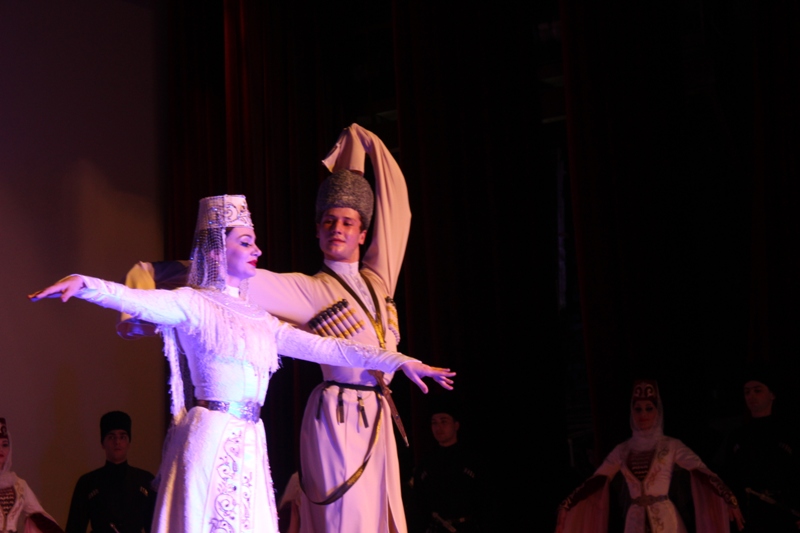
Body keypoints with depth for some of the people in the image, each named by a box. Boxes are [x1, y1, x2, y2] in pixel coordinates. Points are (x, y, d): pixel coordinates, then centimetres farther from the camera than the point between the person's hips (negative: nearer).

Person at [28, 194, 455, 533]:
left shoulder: (257, 318, 18)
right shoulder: (193, 305, -1)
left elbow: (324, 347, 18)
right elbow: (139, 301, -20)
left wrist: (399, 362, 15)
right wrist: (84, 284, -40)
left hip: (249, 442, 7)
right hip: (212, 437, -7)